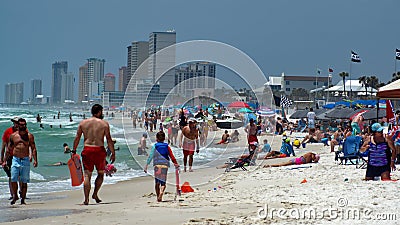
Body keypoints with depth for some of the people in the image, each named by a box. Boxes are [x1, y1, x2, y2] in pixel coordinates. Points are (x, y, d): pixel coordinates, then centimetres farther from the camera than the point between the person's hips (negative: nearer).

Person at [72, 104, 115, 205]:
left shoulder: (83, 123, 7)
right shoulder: (104, 124, -1)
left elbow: (77, 138, 5)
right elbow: (109, 140, -3)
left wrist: (74, 151, 11)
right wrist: (113, 153, 2)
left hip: (87, 150, 2)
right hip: (99, 150, -2)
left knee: (87, 175, 3)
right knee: (101, 173, 17)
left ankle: (86, 199, -4)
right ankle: (95, 194, 10)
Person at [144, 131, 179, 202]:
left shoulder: (154, 146, 2)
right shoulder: (167, 147, 7)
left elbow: (150, 156, -5)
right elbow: (172, 156, 7)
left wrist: (146, 165, -6)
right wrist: (175, 163, 18)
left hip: (157, 165, -1)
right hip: (165, 165, 1)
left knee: (157, 182, 10)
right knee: (163, 182, 3)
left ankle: (158, 197, 12)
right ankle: (161, 192, -26)